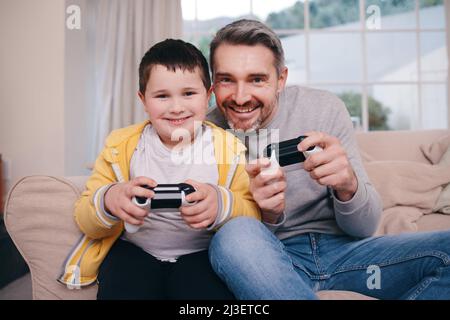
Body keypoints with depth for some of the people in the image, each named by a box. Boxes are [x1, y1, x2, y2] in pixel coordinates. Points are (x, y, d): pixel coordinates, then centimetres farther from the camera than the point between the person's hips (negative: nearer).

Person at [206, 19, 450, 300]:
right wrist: (267, 216, -28)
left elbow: (364, 228, -6)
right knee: (236, 234, -34)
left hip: (340, 247, 2)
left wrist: (348, 186, -29)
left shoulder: (325, 108, -8)